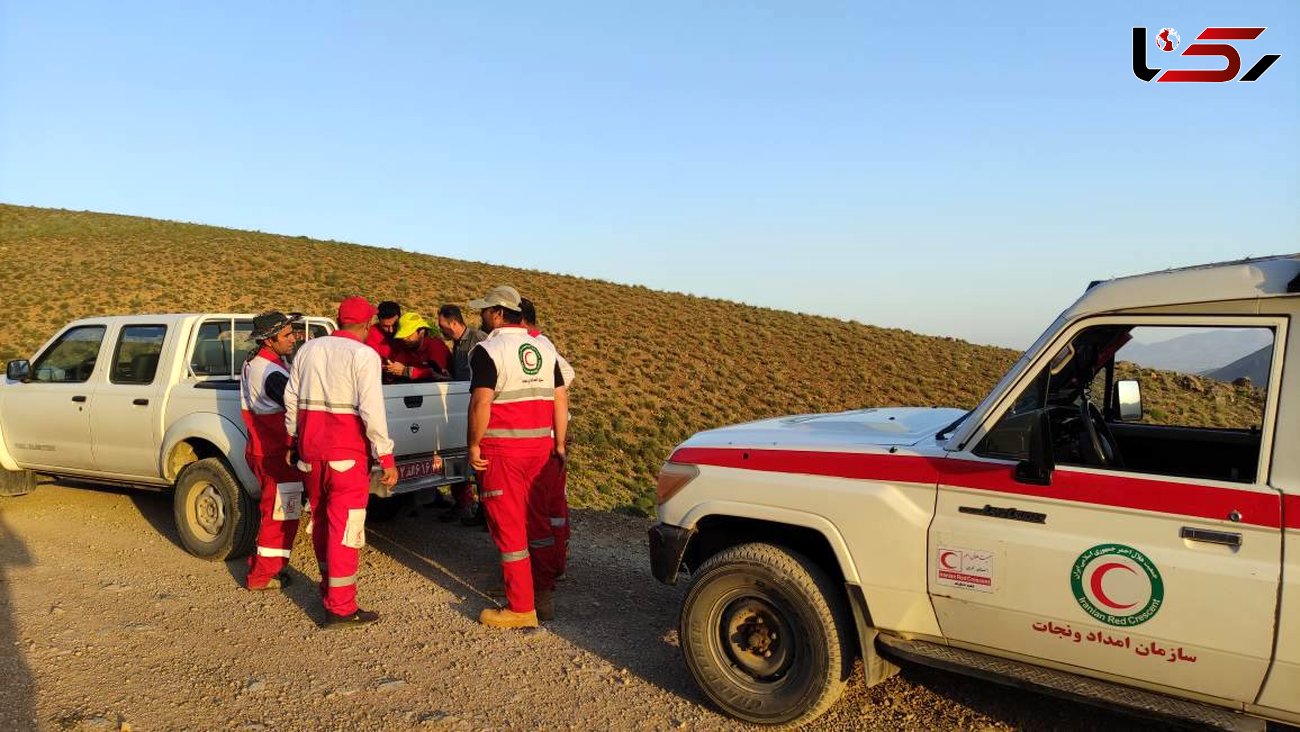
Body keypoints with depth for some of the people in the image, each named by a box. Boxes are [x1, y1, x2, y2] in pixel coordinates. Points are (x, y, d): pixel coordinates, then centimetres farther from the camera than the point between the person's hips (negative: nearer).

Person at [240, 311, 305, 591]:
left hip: (261, 450, 10)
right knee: (281, 515, 2)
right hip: (277, 454, -10)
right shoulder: (272, 373, -23)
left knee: (271, 511, 23)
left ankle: (258, 563, 35)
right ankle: (262, 575, 11)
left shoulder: (253, 363, 9)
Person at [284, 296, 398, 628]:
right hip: (347, 452, -6)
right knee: (344, 526, -1)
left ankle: (329, 588, 35)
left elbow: (291, 399, 13)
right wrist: (386, 458, -13)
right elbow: (372, 411, -17)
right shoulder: (364, 355, -10)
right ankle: (340, 608, 4)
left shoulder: (308, 349, 9)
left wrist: (293, 441, 23)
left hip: (310, 448, 6)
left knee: (321, 520, 20)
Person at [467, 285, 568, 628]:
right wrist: (559, 444, 14)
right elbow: (560, 397, 10)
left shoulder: (488, 350, -9)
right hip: (540, 446, 7)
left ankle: (521, 609, 6)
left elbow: (481, 402, -18)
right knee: (537, 520, 17)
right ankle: (543, 595, 26)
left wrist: (473, 445, -9)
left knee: (508, 526, 1)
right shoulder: (544, 347, 11)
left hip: (502, 449, -7)